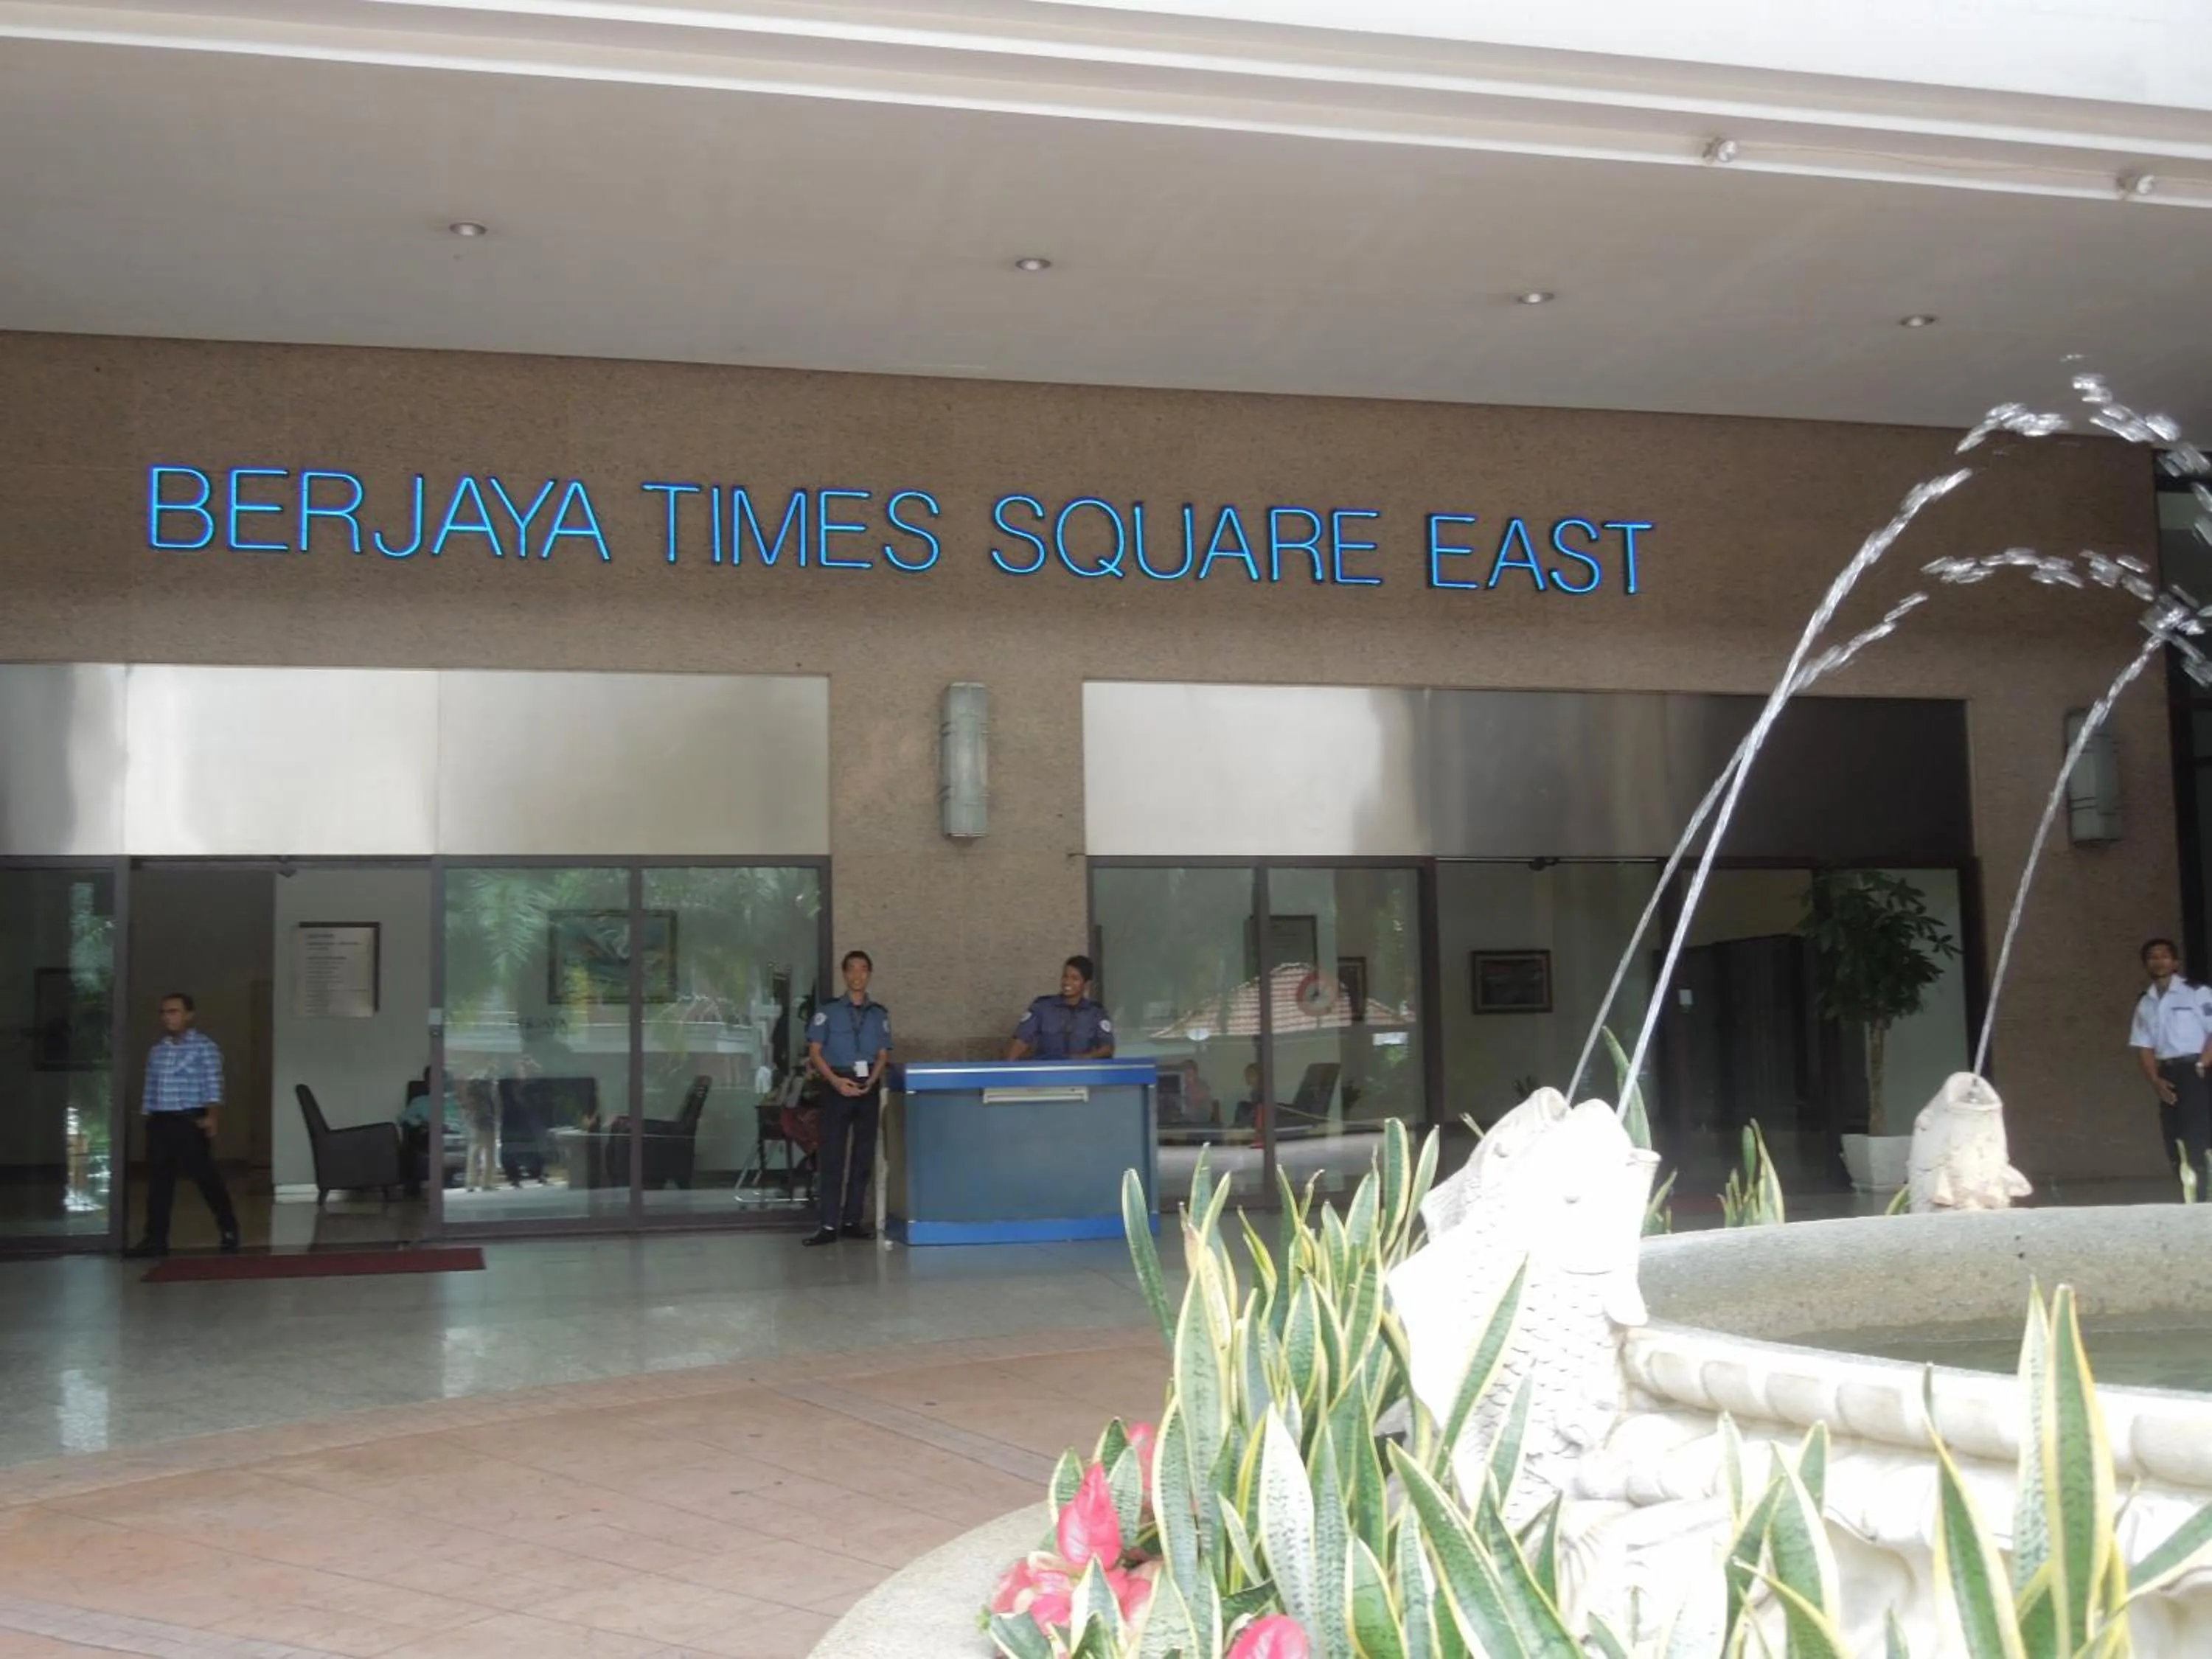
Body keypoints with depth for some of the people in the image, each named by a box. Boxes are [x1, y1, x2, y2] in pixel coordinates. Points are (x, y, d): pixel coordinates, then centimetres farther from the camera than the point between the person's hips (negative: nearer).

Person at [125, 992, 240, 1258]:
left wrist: (211, 1117, -21)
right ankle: (156, 1239, 8)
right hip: (159, 1123, 6)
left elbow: (213, 1084, -10)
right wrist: (148, 1119, 14)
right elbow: (151, 1087, 18)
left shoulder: (204, 1047, -3)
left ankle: (229, 1231, 9)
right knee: (158, 1182, 4)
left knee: (206, 1178, -3)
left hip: (191, 1121, -6)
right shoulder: (157, 1050, 15)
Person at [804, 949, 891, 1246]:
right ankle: (829, 1224, -7)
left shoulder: (880, 1014, 11)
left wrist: (871, 1081, -11)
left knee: (864, 1155, 4)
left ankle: (852, 1220, 12)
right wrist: (836, 1080, -14)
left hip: (868, 1088, 3)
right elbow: (815, 1052, 0)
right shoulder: (828, 1012, 4)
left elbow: (883, 1054, 7)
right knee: (832, 1155, -6)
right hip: (837, 1087, -3)